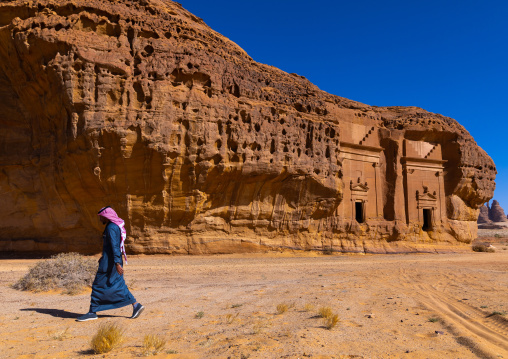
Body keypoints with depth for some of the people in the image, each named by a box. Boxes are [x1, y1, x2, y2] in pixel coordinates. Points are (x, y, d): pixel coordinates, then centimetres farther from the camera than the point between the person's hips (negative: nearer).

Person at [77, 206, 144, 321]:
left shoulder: (111, 228, -16)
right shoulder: (115, 226, 14)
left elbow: (114, 246, -24)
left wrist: (117, 263, -28)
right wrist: (104, 257, 32)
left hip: (109, 262, -10)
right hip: (112, 260, 10)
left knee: (98, 286, 2)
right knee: (119, 285, 10)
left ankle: (92, 312, 13)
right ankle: (136, 305, 7)